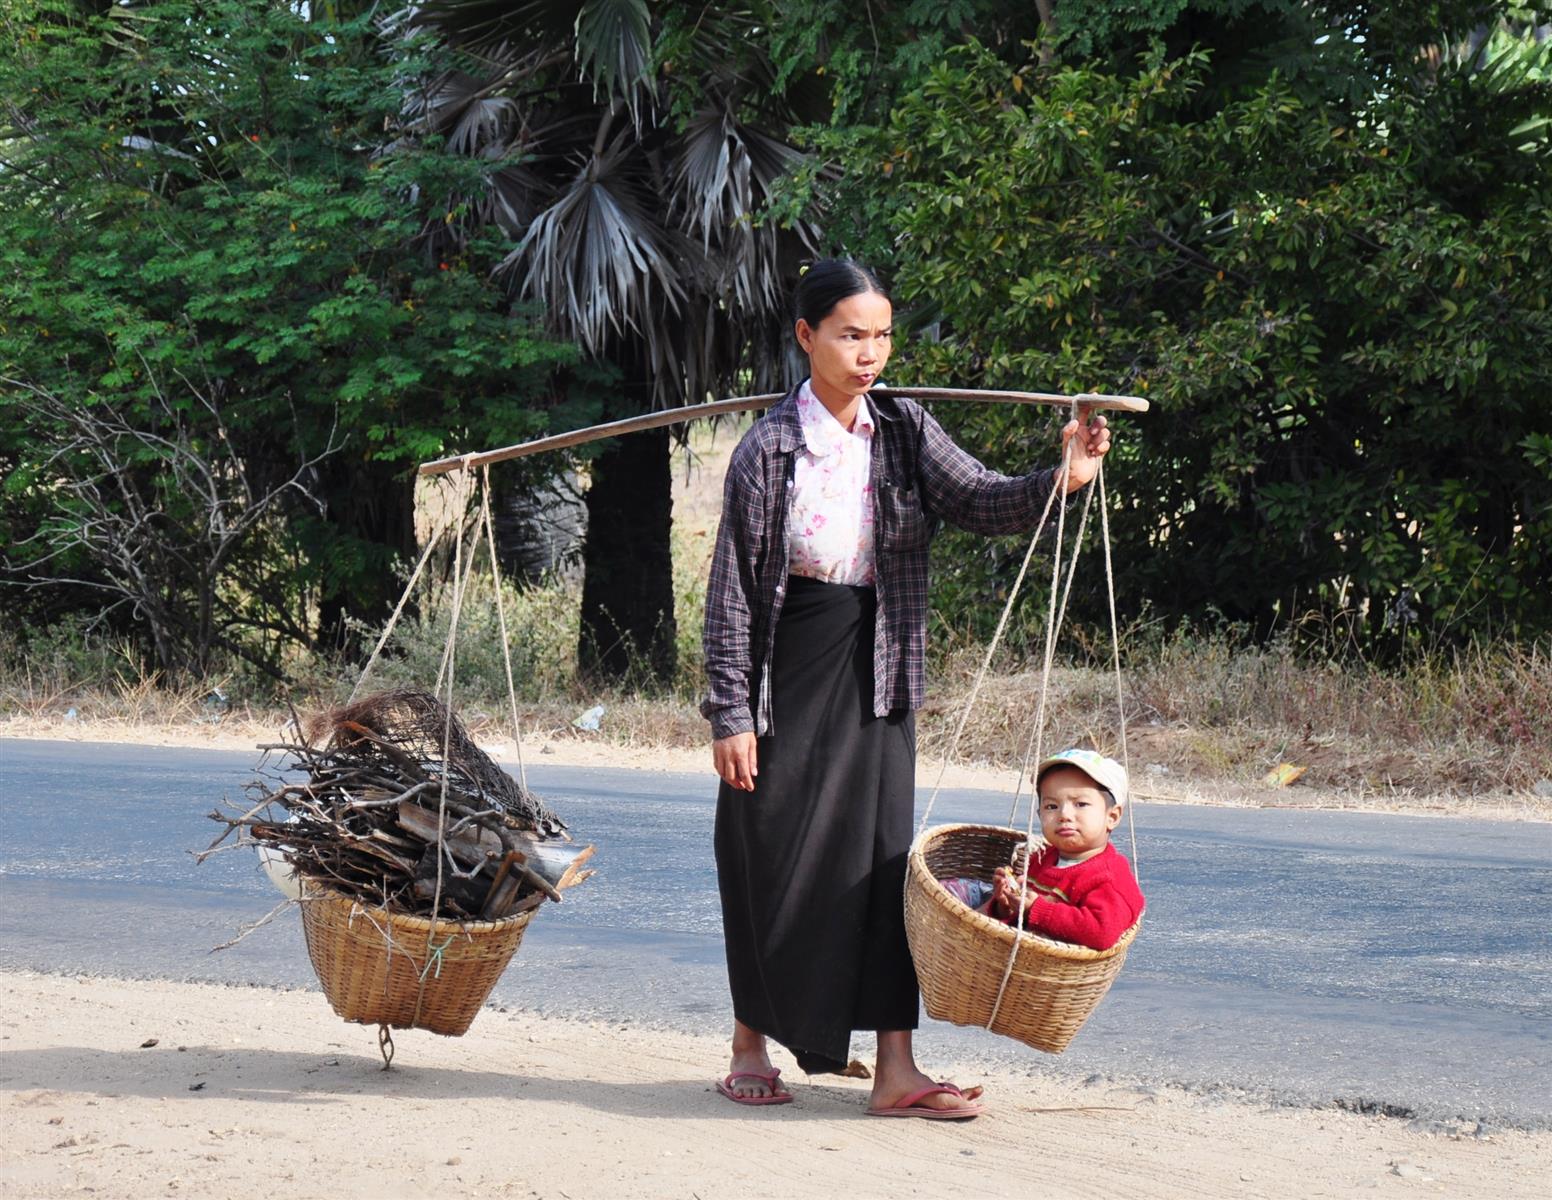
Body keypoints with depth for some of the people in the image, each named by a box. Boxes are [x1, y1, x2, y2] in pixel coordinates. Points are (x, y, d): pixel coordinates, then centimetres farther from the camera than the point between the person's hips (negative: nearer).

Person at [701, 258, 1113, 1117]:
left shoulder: (904, 432, 3)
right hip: (784, 676, -3)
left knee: (879, 860, -1)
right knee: (772, 861, 3)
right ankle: (750, 1047, 21)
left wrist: (1060, 481, -30)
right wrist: (730, 713, -11)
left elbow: (981, 502, -9)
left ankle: (894, 1071, -3)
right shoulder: (769, 449, -8)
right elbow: (731, 589, -7)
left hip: (873, 677, 3)